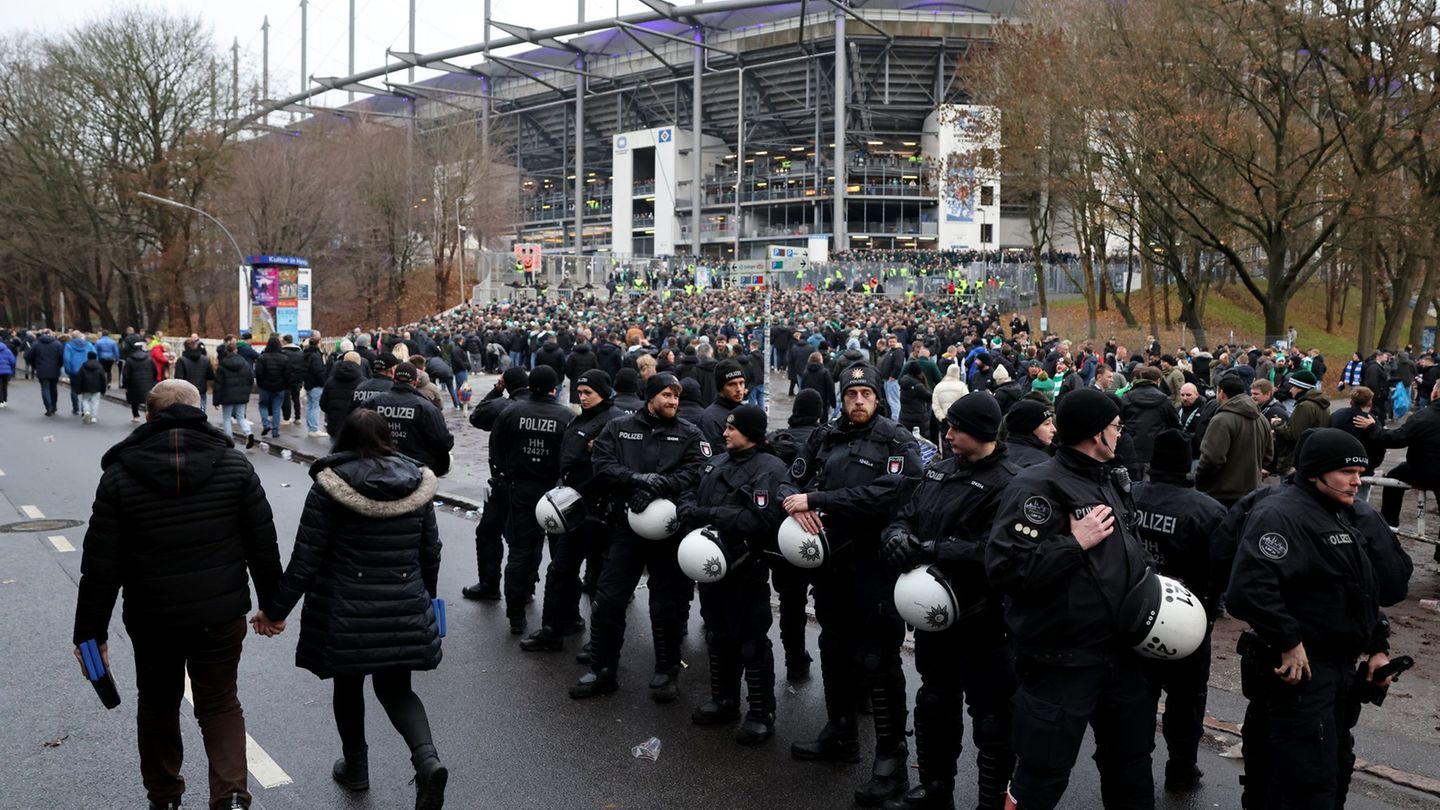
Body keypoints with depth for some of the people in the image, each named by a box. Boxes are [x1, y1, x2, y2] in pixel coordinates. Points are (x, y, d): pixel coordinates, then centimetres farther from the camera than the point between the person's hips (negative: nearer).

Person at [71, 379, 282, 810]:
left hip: (152, 617, 0)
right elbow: (263, 545, -2)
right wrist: (272, 604, 9)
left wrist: (90, 632, 1)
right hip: (223, 613, 0)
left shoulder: (119, 476, -7)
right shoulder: (234, 465, -5)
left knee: (158, 704, 20)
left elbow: (101, 566, -7)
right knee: (220, 704, 13)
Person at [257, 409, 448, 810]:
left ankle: (355, 768, 33)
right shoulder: (416, 484, 1)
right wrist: (424, 599, 24)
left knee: (348, 686, 19)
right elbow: (431, 553, 8)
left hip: (346, 613, -2)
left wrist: (276, 610, 1)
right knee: (395, 688, 13)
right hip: (403, 611, 3)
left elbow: (305, 560, -11)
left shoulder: (329, 487, -11)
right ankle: (427, 759, -9)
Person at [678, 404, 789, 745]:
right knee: (718, 636, 19)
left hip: (745, 570, -8)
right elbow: (691, 491, 19)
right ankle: (723, 700, 35)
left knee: (752, 642, 0)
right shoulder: (717, 462, 12)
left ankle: (761, 714, 13)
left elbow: (760, 519, -26)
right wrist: (689, 507, -7)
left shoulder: (769, 469, -15)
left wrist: (707, 515, -24)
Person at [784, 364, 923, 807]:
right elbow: (794, 480, 10)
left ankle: (892, 757, 8)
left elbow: (883, 497, -22)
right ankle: (840, 731, 36)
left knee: (878, 659, -2)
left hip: (874, 563, -6)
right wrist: (797, 506, -14)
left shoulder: (898, 443, -8)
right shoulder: (825, 436, 9)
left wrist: (815, 499, -22)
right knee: (834, 647, 18)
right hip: (828, 557, 6)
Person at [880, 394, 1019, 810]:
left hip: (982, 620, -8)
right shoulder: (938, 471, 8)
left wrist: (931, 550, -26)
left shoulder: (1008, 482, -17)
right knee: (934, 704, 22)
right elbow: (905, 517, 10)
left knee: (991, 716, 6)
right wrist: (898, 535, -13)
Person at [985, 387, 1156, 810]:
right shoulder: (1038, 486, -20)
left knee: (1131, 760, 23)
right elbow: (1005, 567, -30)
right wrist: (1075, 542, -25)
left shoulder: (1113, 479, 8)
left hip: (1119, 650, 8)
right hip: (1061, 660, -8)